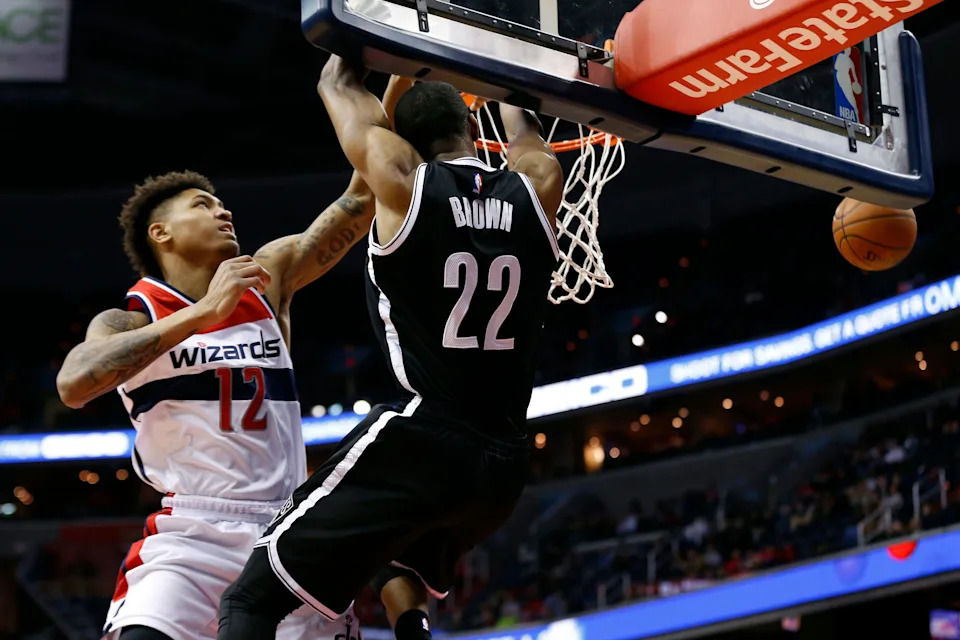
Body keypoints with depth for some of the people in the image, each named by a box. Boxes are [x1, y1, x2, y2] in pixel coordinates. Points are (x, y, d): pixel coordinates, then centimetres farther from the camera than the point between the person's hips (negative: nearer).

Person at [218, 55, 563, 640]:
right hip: (506, 466, 6)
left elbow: (339, 87, 16)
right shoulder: (537, 187, 6)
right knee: (397, 559, 36)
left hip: (419, 446, -5)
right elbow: (521, 123, 31)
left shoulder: (403, 180, -3)